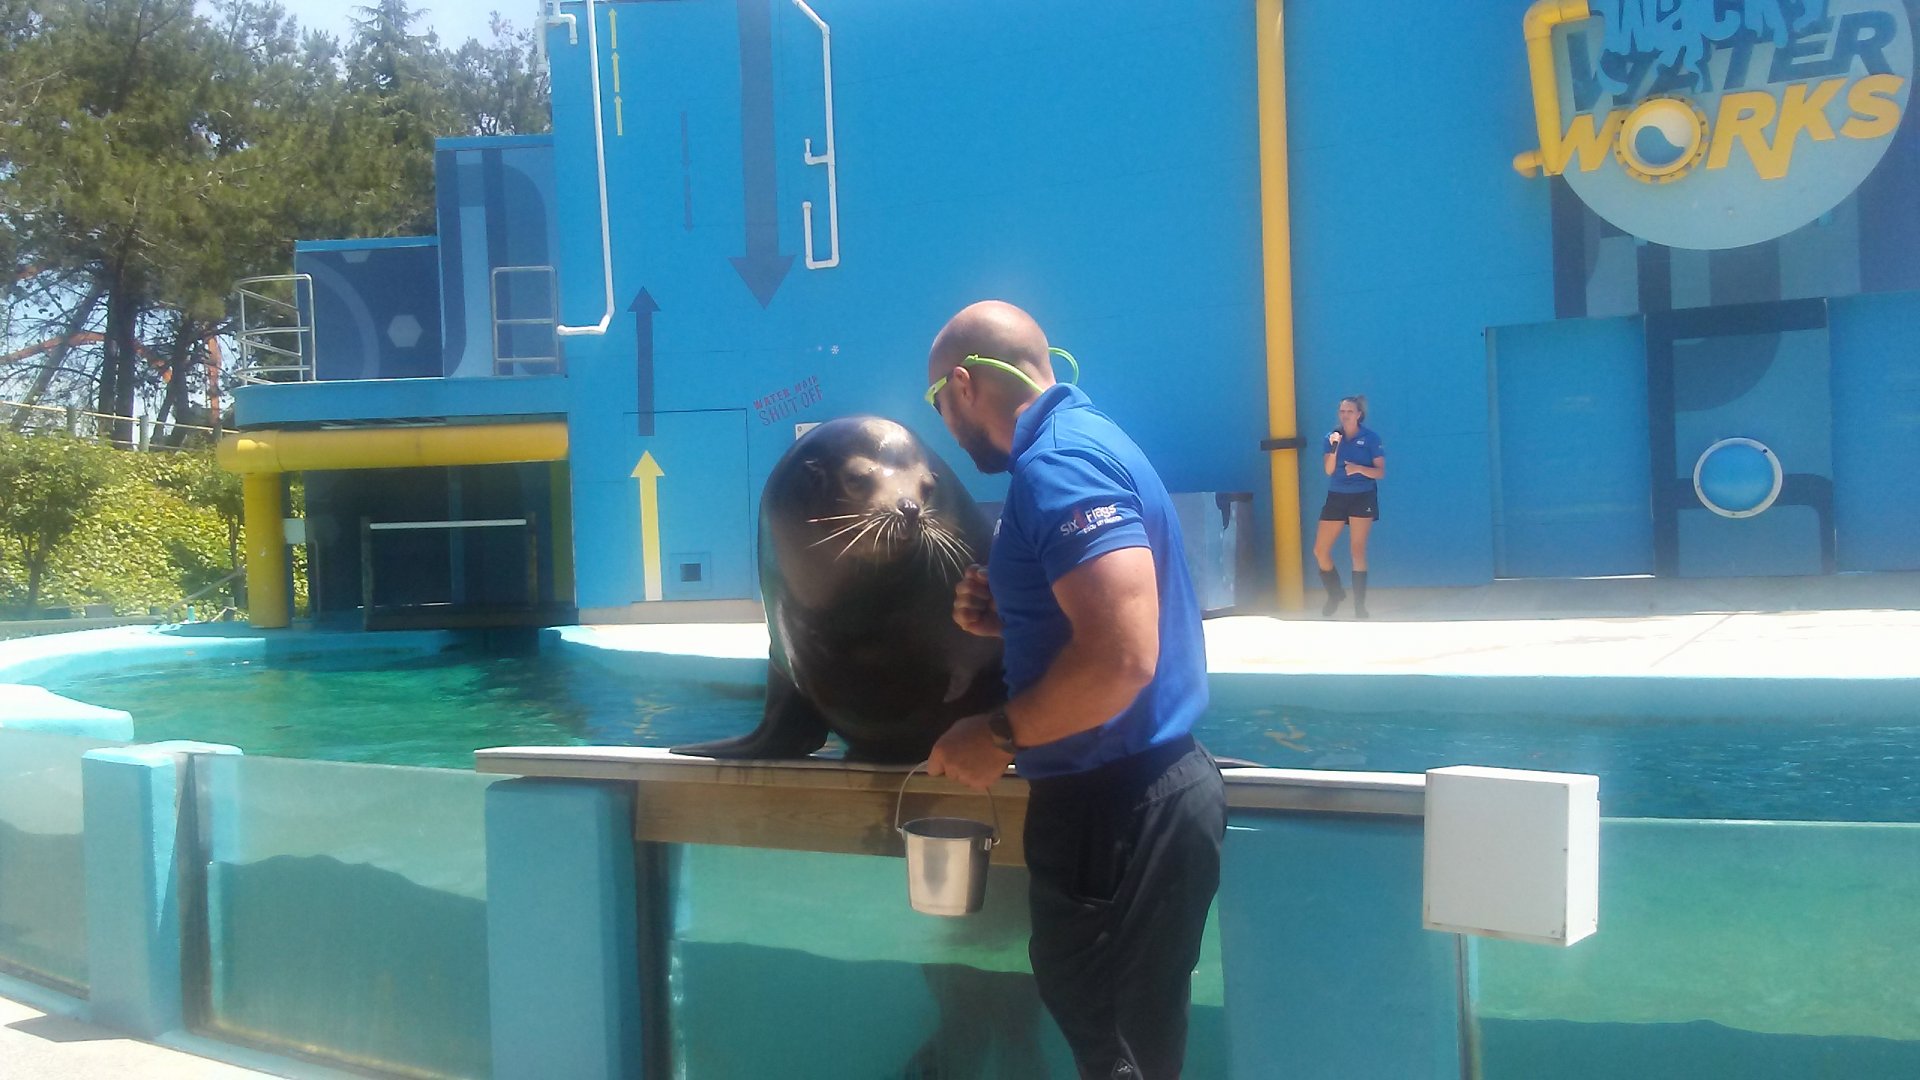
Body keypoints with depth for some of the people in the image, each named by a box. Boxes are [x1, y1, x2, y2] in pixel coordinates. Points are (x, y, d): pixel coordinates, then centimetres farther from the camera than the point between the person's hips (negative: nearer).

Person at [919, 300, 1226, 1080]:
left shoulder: (1056, 462, -19)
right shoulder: (1078, 438, 14)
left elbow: (1122, 658, -29)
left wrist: (999, 736, -16)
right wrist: (1010, 616, 9)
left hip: (1118, 809, -10)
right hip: (1135, 792, 10)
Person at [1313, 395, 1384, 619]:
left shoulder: (1370, 438, -5)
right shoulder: (1332, 436, 3)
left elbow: (1380, 472, -6)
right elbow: (1328, 470, -7)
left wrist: (1359, 468, -24)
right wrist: (1334, 447, -23)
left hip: (1363, 497, -3)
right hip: (1336, 497, 4)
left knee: (1357, 550, -6)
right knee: (1320, 550, 1)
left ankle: (1359, 606, 1)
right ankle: (1335, 593, 24)